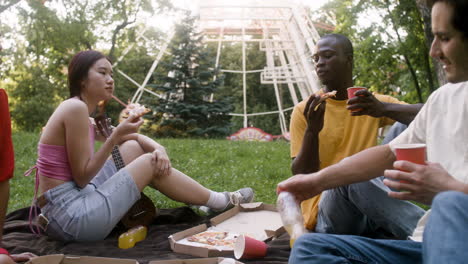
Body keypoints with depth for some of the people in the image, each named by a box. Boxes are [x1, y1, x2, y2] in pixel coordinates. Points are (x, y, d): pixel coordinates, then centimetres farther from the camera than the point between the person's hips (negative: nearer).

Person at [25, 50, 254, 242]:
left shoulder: (79, 109, 14)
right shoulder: (76, 108, -15)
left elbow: (132, 138, 20)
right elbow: (82, 177, -16)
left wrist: (158, 148, 1)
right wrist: (116, 136, -17)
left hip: (67, 208, 9)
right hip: (71, 216, -9)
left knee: (133, 147, 12)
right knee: (150, 163, -1)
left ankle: (199, 202, 20)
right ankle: (220, 202, 15)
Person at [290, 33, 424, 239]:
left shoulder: (373, 102, 10)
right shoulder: (304, 111, 2)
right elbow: (301, 176, -4)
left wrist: (383, 109, -24)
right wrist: (312, 131, -21)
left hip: (371, 213, 3)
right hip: (326, 213, -3)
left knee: (406, 127, -13)